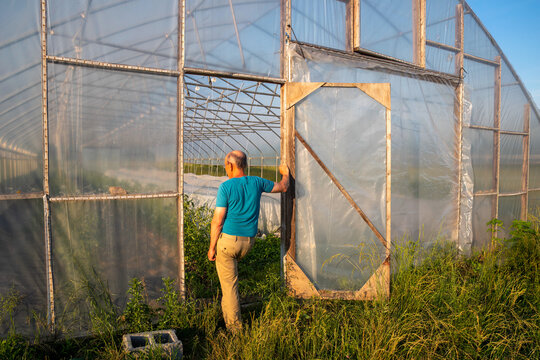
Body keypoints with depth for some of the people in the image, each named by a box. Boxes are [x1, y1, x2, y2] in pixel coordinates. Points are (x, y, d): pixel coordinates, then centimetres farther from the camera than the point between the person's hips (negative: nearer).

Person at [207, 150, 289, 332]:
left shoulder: (226, 187, -14)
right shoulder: (256, 183, -1)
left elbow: (217, 221, -14)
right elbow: (282, 187, 16)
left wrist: (212, 247, -4)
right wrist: (285, 173, 37)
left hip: (228, 239, -5)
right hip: (248, 241, 5)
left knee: (229, 283, 5)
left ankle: (234, 326, 14)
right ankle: (227, 307, 44)